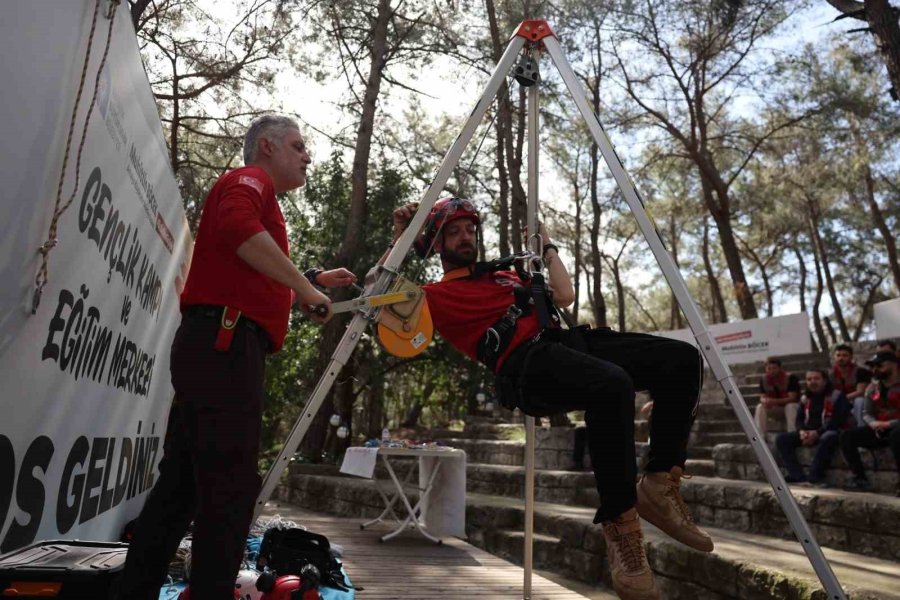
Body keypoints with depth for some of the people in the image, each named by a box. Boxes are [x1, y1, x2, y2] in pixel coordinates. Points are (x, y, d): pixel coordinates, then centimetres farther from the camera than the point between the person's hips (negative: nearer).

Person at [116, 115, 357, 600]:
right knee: (230, 487, -9)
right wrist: (303, 287, -19)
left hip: (210, 346, 10)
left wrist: (313, 280, 29)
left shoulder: (252, 189, 31)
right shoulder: (250, 178, 1)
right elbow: (238, 227, -23)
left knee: (180, 487, 13)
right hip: (225, 342, -10)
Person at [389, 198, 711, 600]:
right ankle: (619, 527, -23)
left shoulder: (504, 275, 34)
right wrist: (399, 239, 1)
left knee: (682, 359, -9)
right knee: (611, 385, -38)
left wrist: (546, 246, 33)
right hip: (527, 364, -7)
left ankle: (659, 486, -2)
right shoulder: (436, 295, 17)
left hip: (567, 341, 7)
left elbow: (565, 296, 28)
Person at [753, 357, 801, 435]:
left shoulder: (790, 377, -21)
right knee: (760, 407, -22)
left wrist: (774, 401, -37)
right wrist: (765, 401, -33)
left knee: (790, 406, -36)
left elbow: (792, 398, -25)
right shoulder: (764, 379, -8)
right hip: (775, 407, 4)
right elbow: (762, 397, -7)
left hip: (790, 405, -4)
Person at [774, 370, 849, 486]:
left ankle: (814, 476, -34)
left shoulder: (837, 396, -2)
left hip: (827, 433, -6)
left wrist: (817, 432, -22)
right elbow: (799, 419, 14)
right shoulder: (805, 398, 17)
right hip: (807, 433, 6)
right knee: (781, 438, -15)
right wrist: (801, 431, -11)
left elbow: (839, 420, -13)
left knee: (829, 438, -41)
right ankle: (797, 476, -24)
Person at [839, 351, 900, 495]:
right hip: (879, 430, 6)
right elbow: (866, 413, 12)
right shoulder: (873, 388, 12)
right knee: (847, 436, -14)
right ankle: (861, 479, -14)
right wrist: (873, 423, -11)